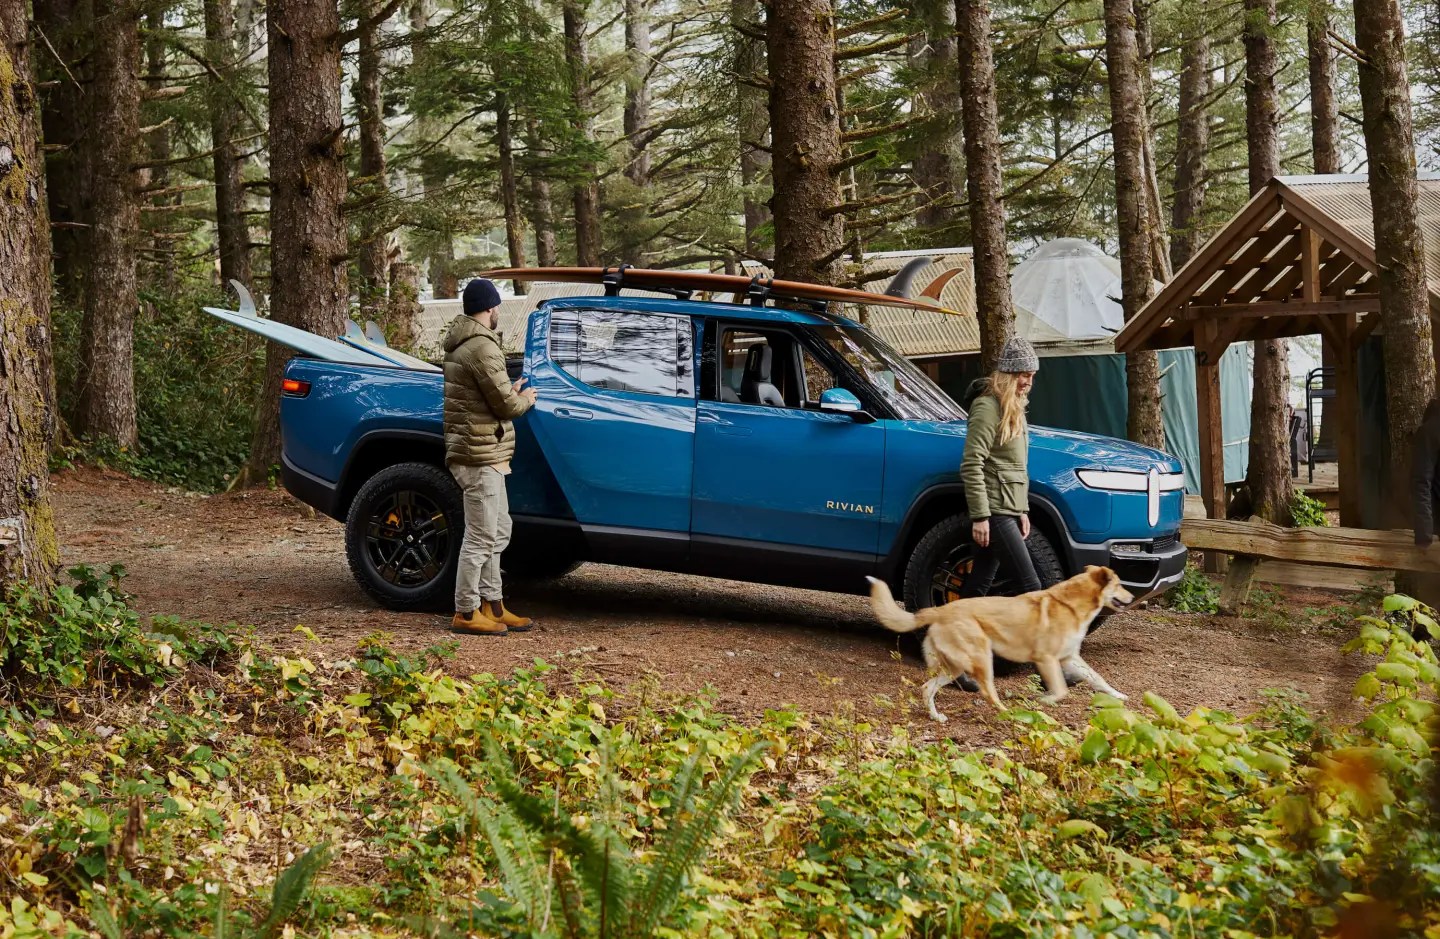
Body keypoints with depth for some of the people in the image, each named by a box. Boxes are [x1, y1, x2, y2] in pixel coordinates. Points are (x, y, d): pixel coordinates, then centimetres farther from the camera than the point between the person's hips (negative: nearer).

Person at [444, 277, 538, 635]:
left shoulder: (460, 344, 15)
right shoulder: (482, 348, -17)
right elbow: (506, 405, -16)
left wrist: (510, 392, 12)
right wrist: (524, 398, 4)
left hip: (484, 455, 11)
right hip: (481, 456, -11)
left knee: (497, 533, 17)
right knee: (481, 538, -5)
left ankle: (492, 606, 22)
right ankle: (466, 613, 0)